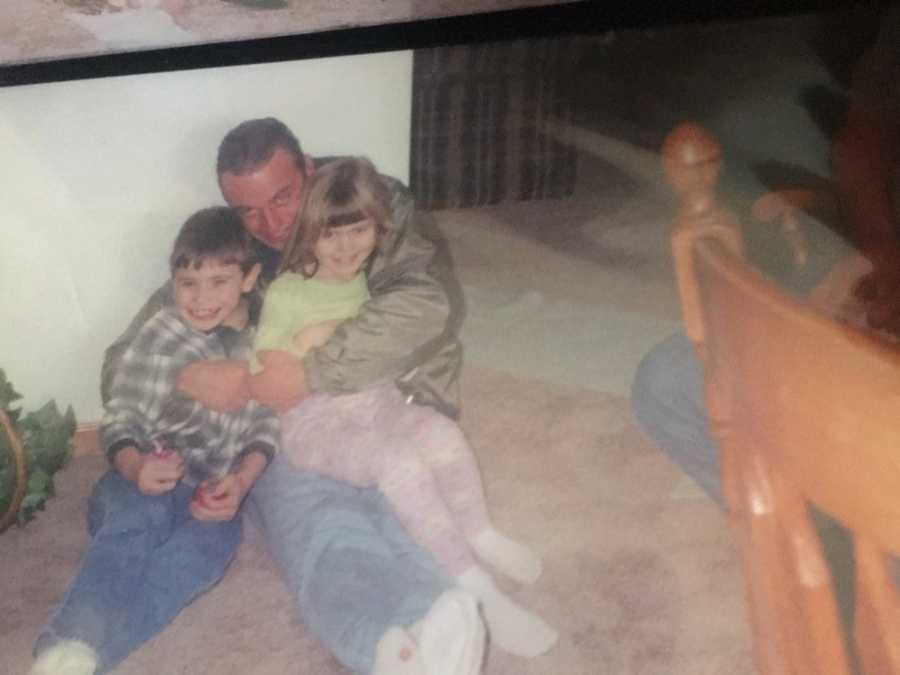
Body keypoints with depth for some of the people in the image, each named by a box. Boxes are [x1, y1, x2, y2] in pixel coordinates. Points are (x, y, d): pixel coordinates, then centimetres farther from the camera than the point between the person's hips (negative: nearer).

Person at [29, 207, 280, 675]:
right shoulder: (159, 335, 1)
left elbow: (267, 428, 9)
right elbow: (119, 423, -1)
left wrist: (241, 481, -12)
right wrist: (136, 467, -24)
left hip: (212, 496, 1)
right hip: (142, 484, -1)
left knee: (212, 541, -34)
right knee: (135, 526, -37)